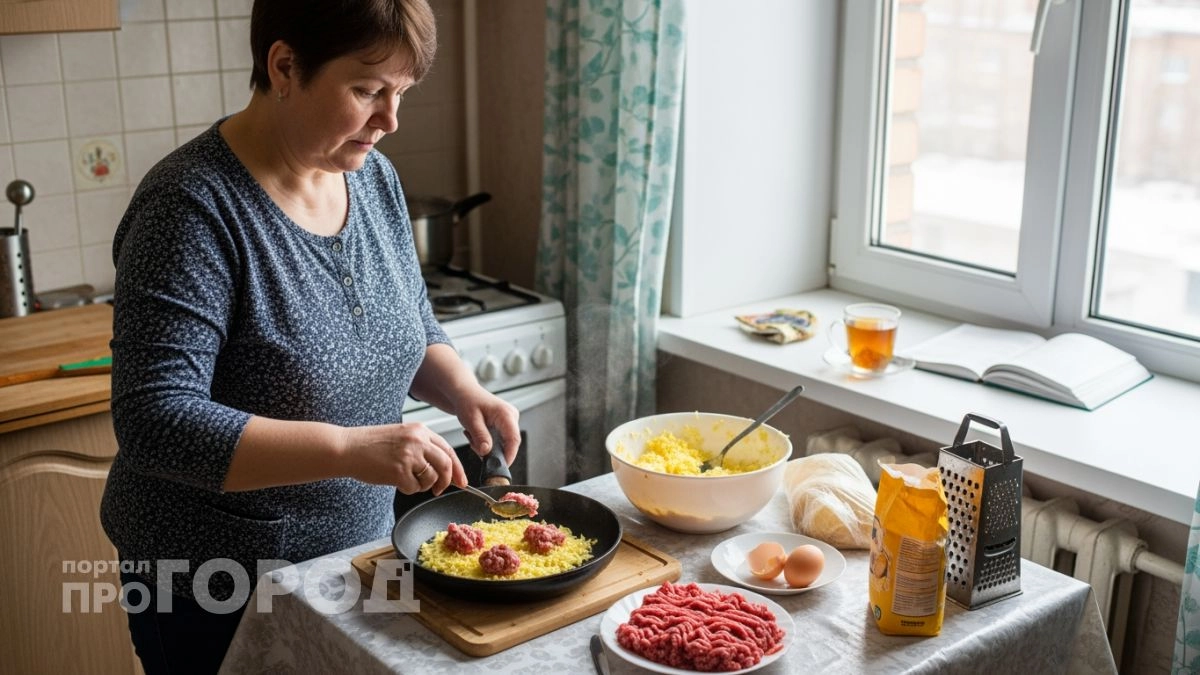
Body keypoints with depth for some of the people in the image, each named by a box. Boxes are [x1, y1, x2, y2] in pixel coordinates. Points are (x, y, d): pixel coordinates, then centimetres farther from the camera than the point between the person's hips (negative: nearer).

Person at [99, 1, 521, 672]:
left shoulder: (374, 176, -2)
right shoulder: (194, 207, -23)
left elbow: (415, 328, 11)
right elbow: (155, 421, -29)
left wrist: (463, 391, -10)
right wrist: (348, 448, -37)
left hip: (360, 551, 7)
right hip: (216, 591, -6)